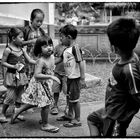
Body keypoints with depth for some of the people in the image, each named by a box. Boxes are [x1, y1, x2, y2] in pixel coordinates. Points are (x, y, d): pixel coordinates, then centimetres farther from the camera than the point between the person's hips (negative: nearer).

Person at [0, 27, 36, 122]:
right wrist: (13, 66, -21)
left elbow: (30, 60, 8)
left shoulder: (21, 49, 7)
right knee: (10, 96, -3)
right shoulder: (8, 50, -11)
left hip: (21, 75, 6)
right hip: (12, 75, -6)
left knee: (19, 95, 12)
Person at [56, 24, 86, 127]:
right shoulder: (67, 49, 8)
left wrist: (82, 79, -21)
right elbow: (60, 59, 20)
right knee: (69, 97, 20)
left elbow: (81, 63, -20)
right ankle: (70, 115, 38)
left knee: (74, 99, 2)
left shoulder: (75, 47, -18)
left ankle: (77, 120, 15)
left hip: (75, 78, -8)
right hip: (69, 77, 8)